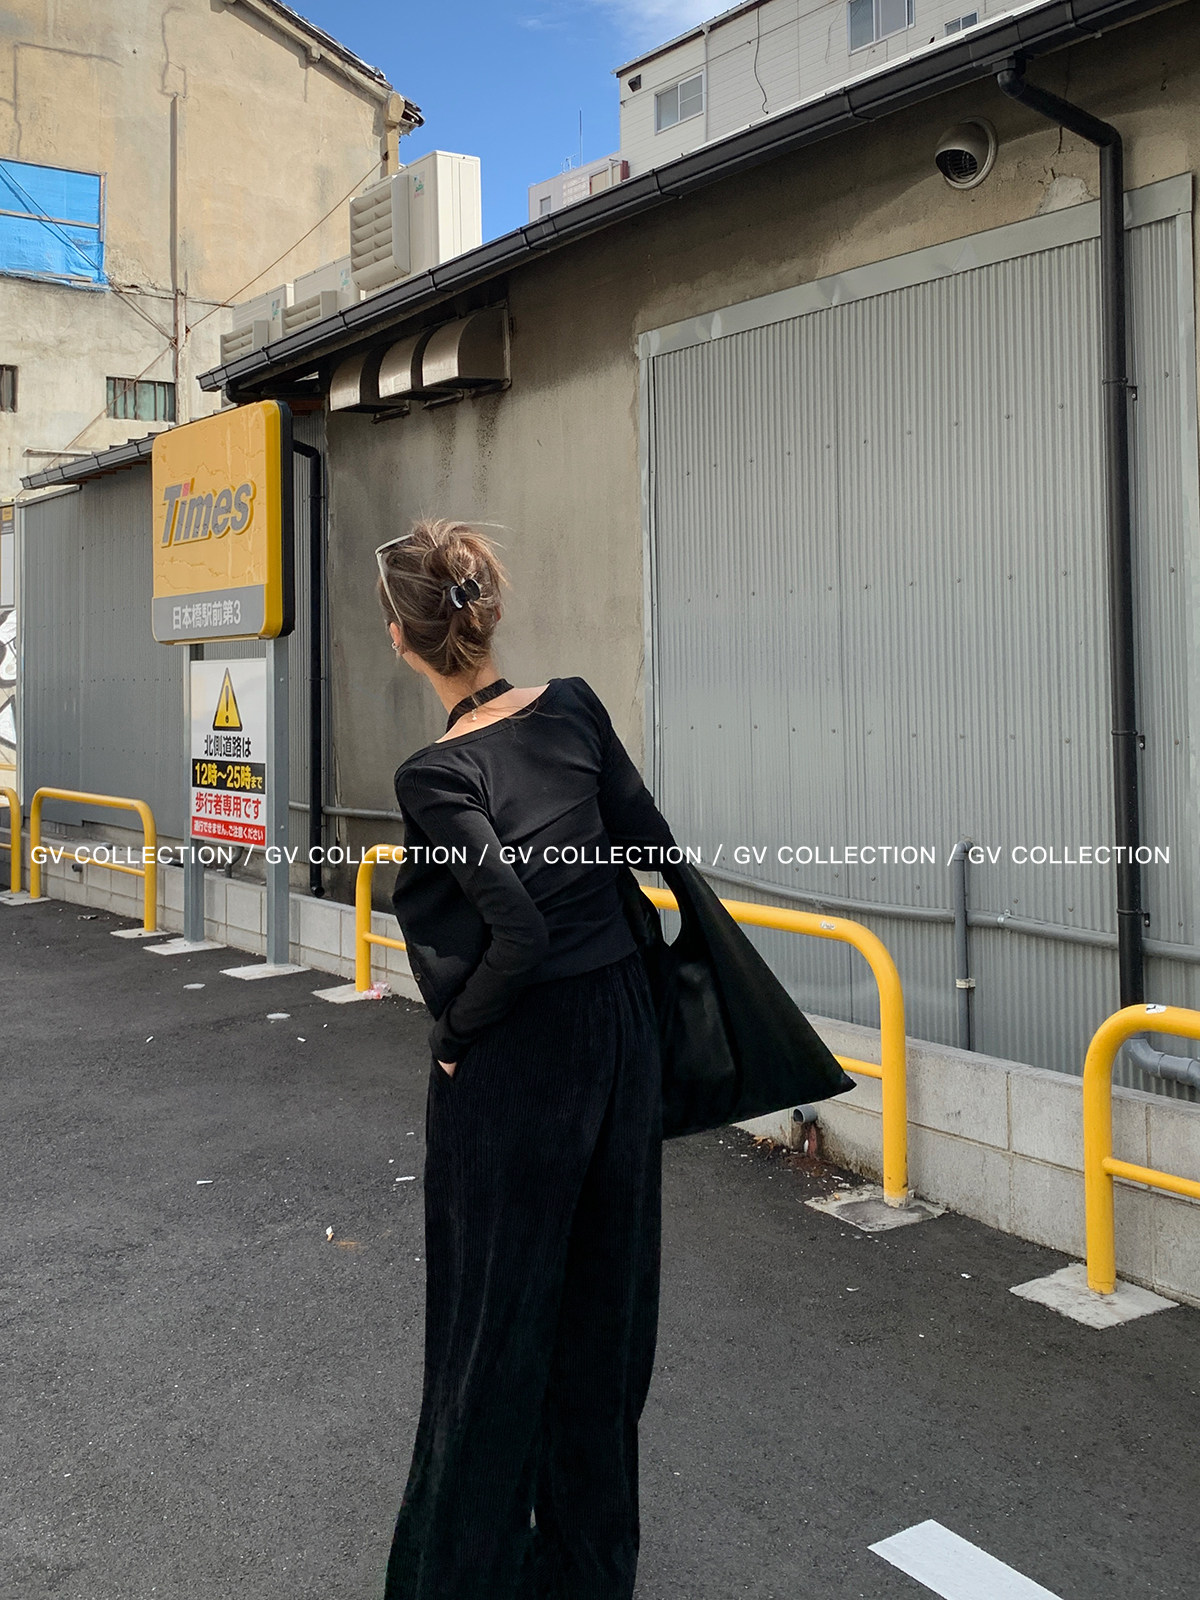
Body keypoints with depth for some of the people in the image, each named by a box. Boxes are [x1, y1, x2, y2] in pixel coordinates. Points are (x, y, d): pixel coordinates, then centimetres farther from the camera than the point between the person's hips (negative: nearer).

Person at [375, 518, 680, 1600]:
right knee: (605, 1292, 19)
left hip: (515, 1062, -6)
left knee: (495, 1313, 10)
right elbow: (652, 843, 2)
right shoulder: (574, 707, -3)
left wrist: (456, 1034, -10)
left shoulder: (435, 777, -19)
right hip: (621, 1032, 6)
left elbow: (521, 927, -25)